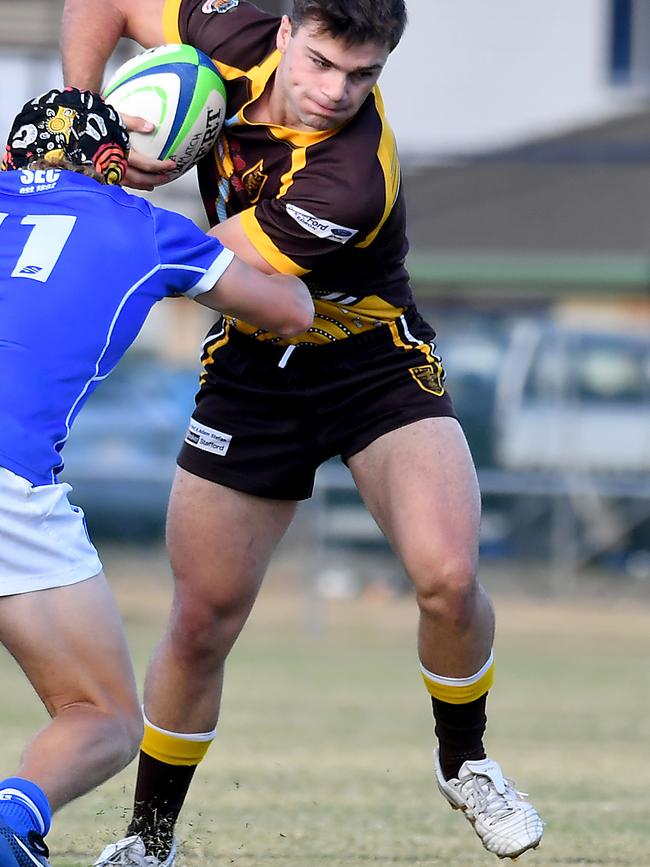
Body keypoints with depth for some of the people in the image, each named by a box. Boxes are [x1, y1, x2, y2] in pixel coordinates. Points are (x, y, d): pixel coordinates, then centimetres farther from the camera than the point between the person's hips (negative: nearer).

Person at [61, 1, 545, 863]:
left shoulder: (350, 181, -33)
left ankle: (463, 758, 5)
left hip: (375, 363, -4)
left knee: (447, 575, -24)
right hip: (252, 365, 4)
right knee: (202, 622, 2)